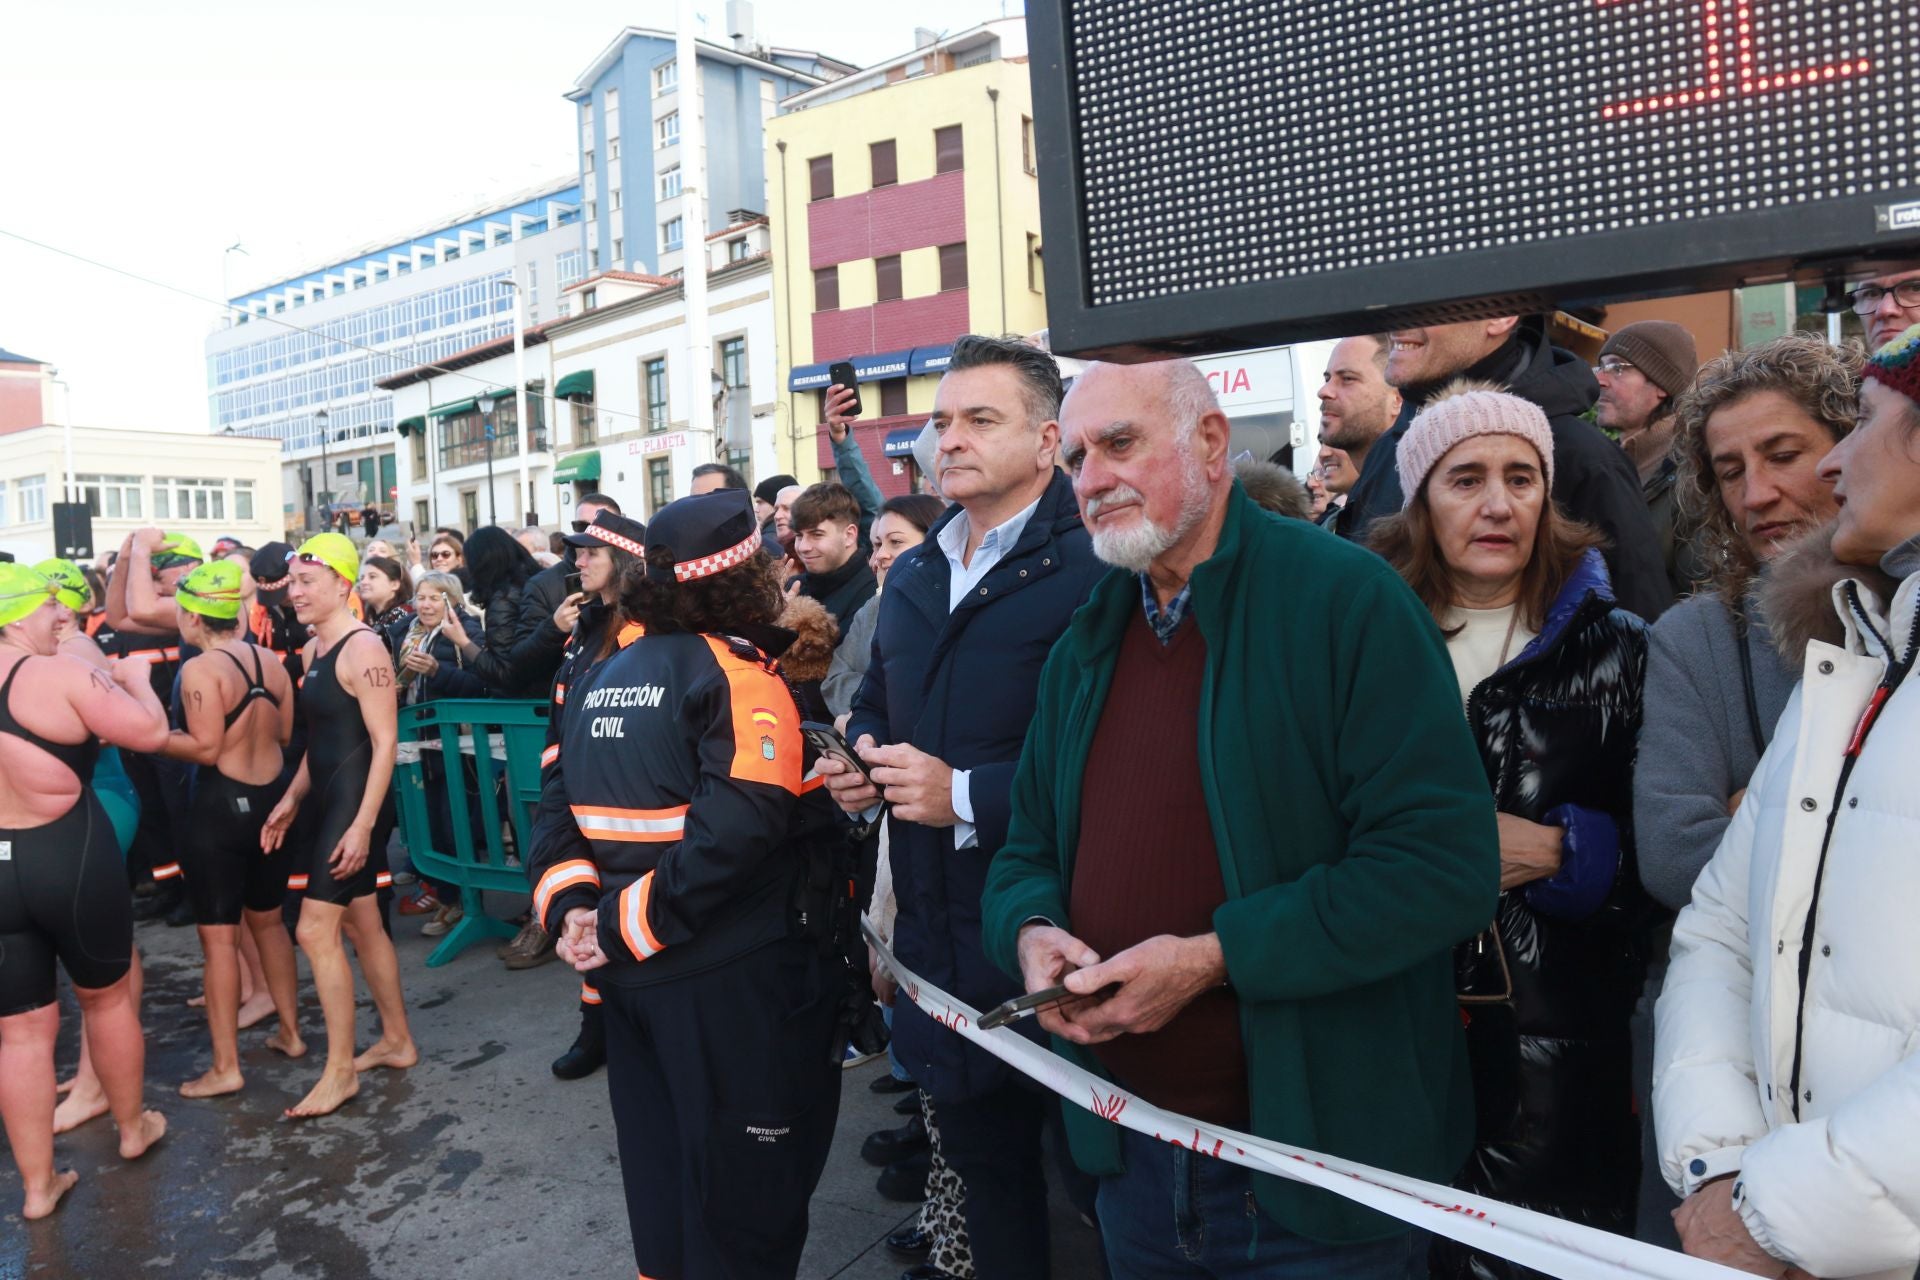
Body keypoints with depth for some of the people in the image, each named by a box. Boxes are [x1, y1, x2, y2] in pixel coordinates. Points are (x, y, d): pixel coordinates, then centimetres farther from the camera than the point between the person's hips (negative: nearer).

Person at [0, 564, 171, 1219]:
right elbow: (151, 731, -15)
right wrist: (134, 678, 4)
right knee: (108, 996, 18)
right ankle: (133, 1128, 35)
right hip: (69, 860, -4)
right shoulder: (61, 673, -15)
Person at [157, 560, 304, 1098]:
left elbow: (205, 749, -19)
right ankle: (290, 1030, 31)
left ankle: (225, 1067, 6)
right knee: (268, 920, 21)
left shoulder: (199, 669, -16)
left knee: (218, 936, 1)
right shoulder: (270, 661, 3)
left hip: (220, 804, -7)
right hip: (270, 797, 7)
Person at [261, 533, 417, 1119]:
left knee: (315, 931, -7)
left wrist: (362, 824, -22)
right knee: (363, 924, 16)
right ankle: (397, 1040, 29)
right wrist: (291, 798, 15)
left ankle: (340, 1070, 6)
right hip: (329, 801, 9)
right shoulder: (312, 650, 12)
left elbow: (384, 742, -19)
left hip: (357, 803, -9)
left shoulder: (362, 649, -16)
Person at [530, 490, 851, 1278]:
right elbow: (736, 831, -26)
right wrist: (624, 925, -19)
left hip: (631, 971, 7)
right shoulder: (738, 674, -15)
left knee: (658, 1164, 23)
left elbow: (557, 801, 4)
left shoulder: (602, 675, 7)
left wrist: (571, 905, -4)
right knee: (746, 1185, 9)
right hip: (734, 976, -7)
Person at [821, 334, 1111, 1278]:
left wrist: (969, 795, -25)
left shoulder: (1091, 569, -15)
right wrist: (859, 756, 4)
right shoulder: (911, 577, 11)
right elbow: (876, 700, 25)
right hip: (935, 925, 8)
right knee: (979, 1155, 23)